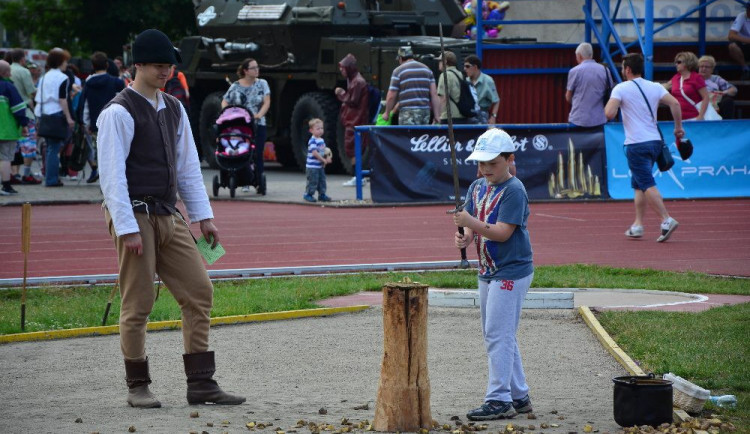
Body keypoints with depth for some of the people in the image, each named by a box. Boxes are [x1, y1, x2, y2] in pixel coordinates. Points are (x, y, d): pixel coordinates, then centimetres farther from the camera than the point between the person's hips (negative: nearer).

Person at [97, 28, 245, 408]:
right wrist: (127, 228, -20)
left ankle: (201, 384, 5)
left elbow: (188, 166, 17)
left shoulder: (173, 109, 13)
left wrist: (203, 216, 11)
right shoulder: (119, 112, -10)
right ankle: (137, 387, 11)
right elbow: (111, 173, -15)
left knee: (199, 292, 1)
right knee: (138, 305, -2)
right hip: (135, 216, -7)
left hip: (169, 216, 7)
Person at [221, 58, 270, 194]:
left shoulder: (262, 84, 7)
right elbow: (225, 102, 8)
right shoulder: (235, 87, 6)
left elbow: (267, 102, 0)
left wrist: (259, 114, -16)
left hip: (258, 124, 0)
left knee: (258, 156, -4)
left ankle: (259, 184, 0)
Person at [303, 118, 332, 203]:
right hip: (312, 166, -9)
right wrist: (324, 160, -20)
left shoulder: (321, 140, 12)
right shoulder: (312, 141, -17)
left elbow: (324, 151, 19)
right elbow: (314, 153, -24)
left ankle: (322, 195, 21)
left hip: (321, 166, 9)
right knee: (312, 181, -6)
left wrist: (327, 158, -1)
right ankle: (308, 194, 4)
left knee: (322, 181, 12)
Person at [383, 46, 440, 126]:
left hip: (408, 113, -5)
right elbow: (434, 95, 7)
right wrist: (436, 116, 7)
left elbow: (391, 96, -1)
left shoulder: (398, 71, 0)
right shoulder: (427, 69, 14)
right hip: (425, 111, 5)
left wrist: (387, 113, 14)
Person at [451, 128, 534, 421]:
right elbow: (470, 224, 9)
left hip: (511, 272, -9)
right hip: (487, 272, 9)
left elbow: (502, 232, -21)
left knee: (498, 335, -11)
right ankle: (519, 397, 23)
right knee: (497, 336, 14)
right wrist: (464, 237, -13)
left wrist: (471, 223, -32)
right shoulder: (477, 187, 10)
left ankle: (499, 400, -9)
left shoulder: (513, 190, -14)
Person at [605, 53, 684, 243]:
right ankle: (638, 225, 17)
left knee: (647, 185, -10)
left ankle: (667, 220, -24)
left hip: (636, 144, -6)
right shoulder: (655, 87, 8)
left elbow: (609, 114, -15)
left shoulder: (621, 88, -5)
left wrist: (608, 104, 7)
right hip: (654, 140, 6)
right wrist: (678, 127, 3)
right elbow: (674, 103, -4)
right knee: (638, 184, 18)